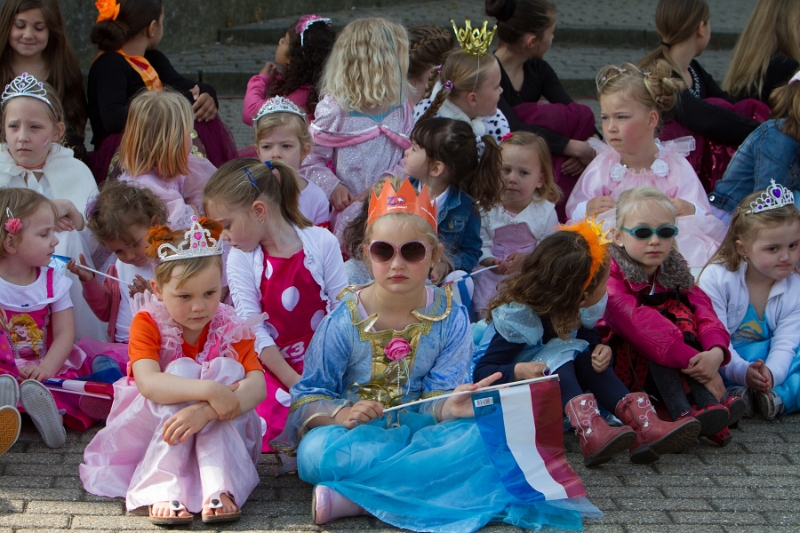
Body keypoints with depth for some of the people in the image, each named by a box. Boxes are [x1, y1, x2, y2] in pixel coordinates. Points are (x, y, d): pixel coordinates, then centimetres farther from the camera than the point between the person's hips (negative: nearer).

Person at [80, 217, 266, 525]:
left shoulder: (230, 328, -7)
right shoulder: (148, 323, -12)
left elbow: (257, 387, -23)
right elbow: (148, 383, -31)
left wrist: (206, 410, -40)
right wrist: (208, 390, -44)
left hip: (219, 437, 2)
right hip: (151, 436, -2)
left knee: (228, 370, -23)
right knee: (182, 370, -26)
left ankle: (219, 488, -34)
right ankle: (164, 490, -36)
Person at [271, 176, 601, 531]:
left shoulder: (450, 318, -3)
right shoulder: (345, 320, -7)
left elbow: (438, 397, -5)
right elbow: (307, 397, -5)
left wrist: (450, 407, -30)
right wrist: (341, 414, -27)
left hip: (419, 427, 2)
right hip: (357, 432, -2)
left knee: (475, 436, -32)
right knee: (316, 451, -36)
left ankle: (357, 498, -32)